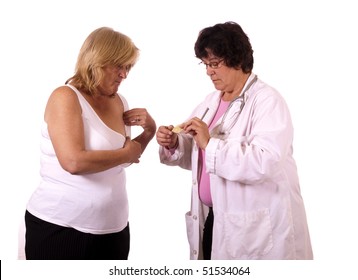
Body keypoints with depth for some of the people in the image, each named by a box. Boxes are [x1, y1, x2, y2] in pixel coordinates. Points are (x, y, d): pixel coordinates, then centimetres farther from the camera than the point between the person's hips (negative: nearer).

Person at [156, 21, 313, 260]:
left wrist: (211, 144, -26)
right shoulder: (211, 101, 11)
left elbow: (266, 163, -28)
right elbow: (196, 156, 16)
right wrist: (174, 145, -4)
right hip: (213, 219, 7)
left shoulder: (267, 101, -14)